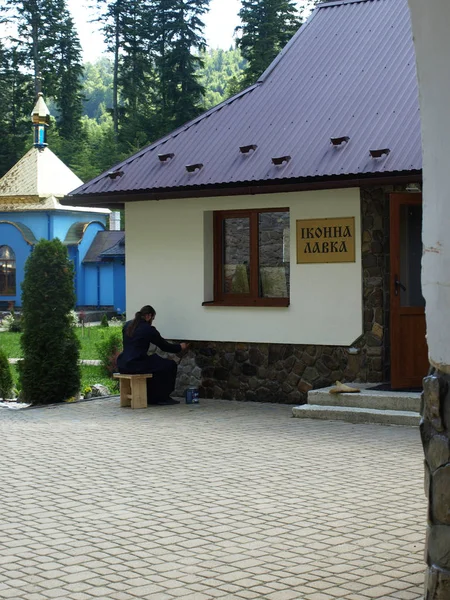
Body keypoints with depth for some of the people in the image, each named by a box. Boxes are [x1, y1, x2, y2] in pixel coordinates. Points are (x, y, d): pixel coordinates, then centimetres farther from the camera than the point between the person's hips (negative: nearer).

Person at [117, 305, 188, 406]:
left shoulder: (127, 325, 14)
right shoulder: (148, 329, -7)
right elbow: (164, 346, 2)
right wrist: (180, 347, 19)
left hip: (123, 365, 8)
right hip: (136, 365, -8)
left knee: (153, 361, 34)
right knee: (170, 365, 5)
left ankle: (150, 398, 32)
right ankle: (163, 398, 11)